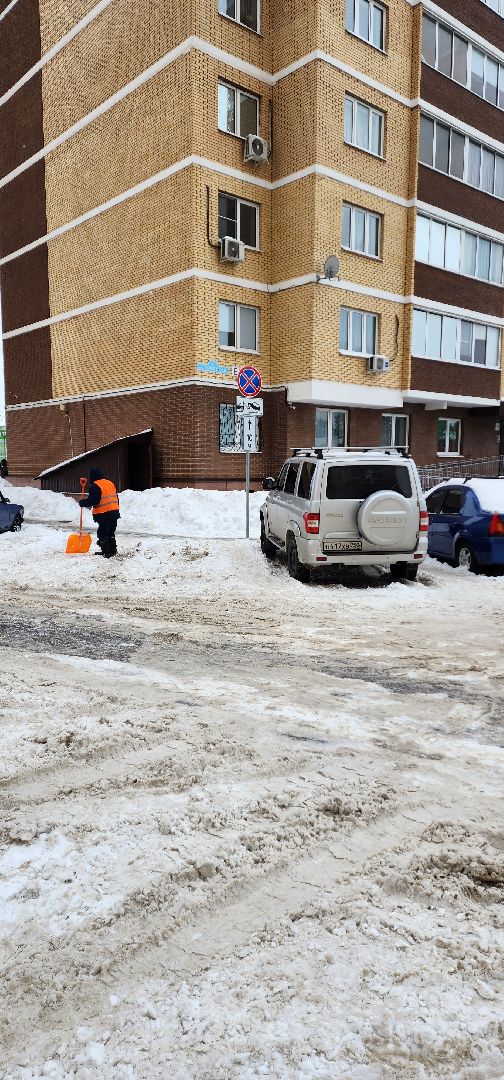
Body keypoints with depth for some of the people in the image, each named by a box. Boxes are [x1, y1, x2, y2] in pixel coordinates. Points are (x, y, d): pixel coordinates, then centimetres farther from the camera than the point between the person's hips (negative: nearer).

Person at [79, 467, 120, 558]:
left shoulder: (95, 486, -11)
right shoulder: (110, 483, 14)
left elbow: (93, 500, -20)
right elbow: (116, 498, 18)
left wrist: (83, 502, -5)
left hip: (103, 515, -8)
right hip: (114, 512, 8)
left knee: (102, 534, -2)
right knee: (111, 533, 18)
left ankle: (106, 552, -3)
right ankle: (113, 550, 23)